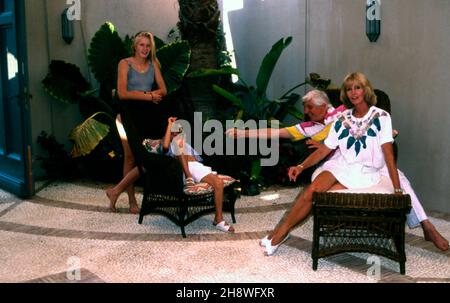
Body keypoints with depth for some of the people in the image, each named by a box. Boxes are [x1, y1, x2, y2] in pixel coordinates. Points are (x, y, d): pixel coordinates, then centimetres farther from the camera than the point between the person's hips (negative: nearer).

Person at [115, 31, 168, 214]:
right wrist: (148, 95, -10)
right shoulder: (125, 64, -1)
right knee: (131, 158, -2)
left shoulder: (153, 64, 11)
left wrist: (145, 94, -12)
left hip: (149, 112, 4)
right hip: (130, 113, -3)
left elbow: (163, 90, 5)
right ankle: (131, 200, 4)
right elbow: (122, 93, -11)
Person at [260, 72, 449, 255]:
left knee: (322, 195, -26)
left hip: (365, 173, -1)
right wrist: (301, 167, -9)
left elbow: (388, 153, -10)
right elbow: (324, 150, 7)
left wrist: (398, 190, -16)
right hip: (340, 165, 1)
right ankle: (281, 231, -18)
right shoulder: (342, 119, 8)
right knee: (312, 189, -25)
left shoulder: (380, 117, -3)